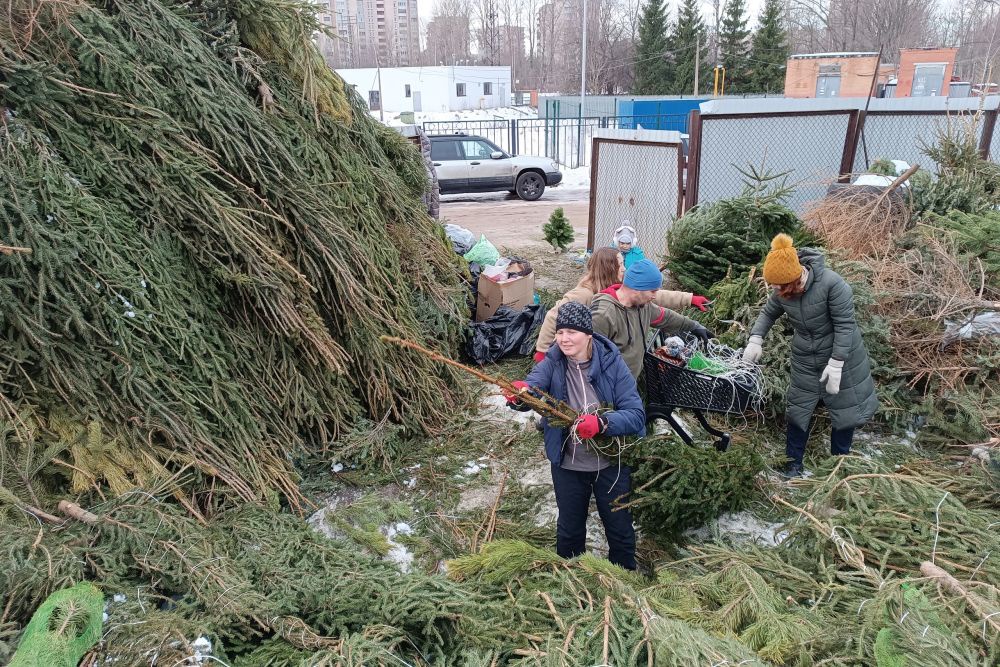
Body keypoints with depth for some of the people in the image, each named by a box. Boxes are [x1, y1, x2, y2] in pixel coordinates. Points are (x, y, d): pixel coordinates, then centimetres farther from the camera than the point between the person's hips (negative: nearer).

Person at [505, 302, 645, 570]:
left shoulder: (612, 363, -17)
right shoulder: (552, 363, -12)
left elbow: (636, 415, -21)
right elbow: (533, 385, -30)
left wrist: (602, 423, -38)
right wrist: (519, 395, -53)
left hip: (611, 463, -1)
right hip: (567, 464, 1)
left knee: (620, 529, 18)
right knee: (569, 530, 22)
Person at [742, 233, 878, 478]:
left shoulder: (832, 284, -30)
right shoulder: (782, 292, -13)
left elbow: (845, 325, -24)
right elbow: (768, 313, 6)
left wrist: (835, 364, -24)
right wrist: (755, 340, -10)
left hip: (841, 356, -4)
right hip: (804, 359, 4)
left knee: (845, 411, 10)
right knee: (798, 410, 8)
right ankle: (793, 464, 22)